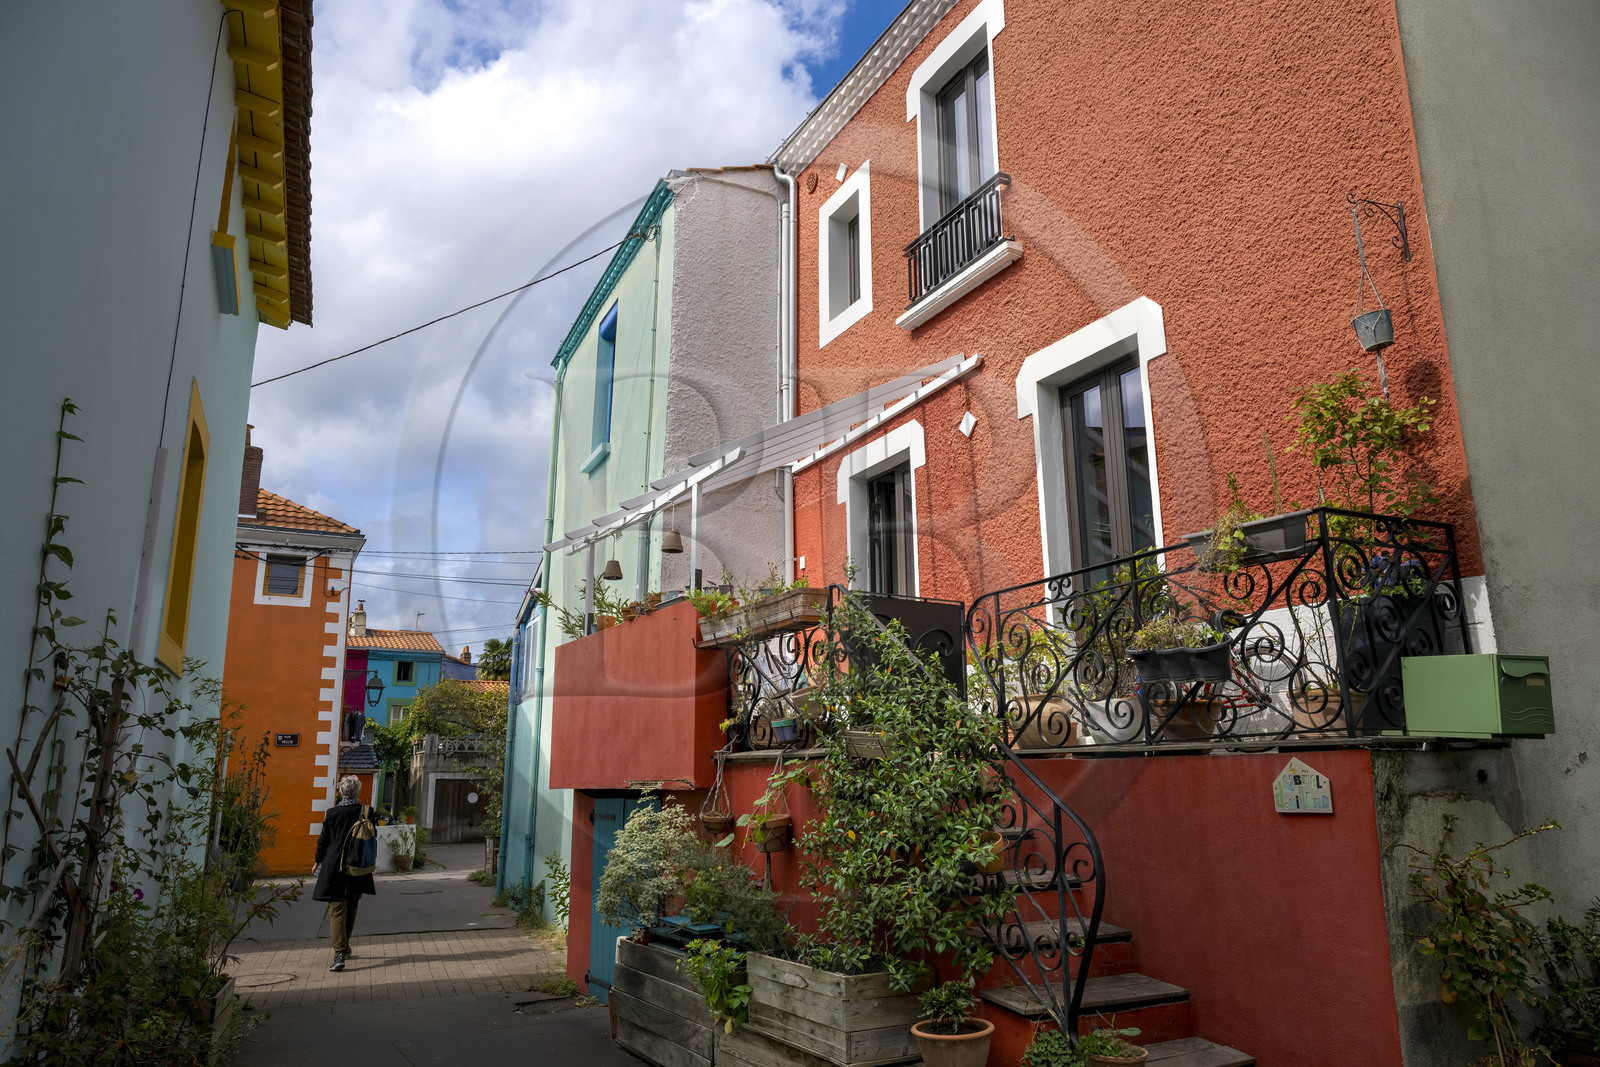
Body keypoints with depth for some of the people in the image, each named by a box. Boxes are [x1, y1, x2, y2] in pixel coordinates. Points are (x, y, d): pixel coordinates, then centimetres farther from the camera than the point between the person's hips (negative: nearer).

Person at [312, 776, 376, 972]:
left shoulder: (331, 813, -7)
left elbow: (323, 840, 0)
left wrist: (318, 862, 15)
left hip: (335, 865, -2)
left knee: (336, 911, -1)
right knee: (351, 909, 19)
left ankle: (339, 954, -12)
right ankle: (344, 947, 33)